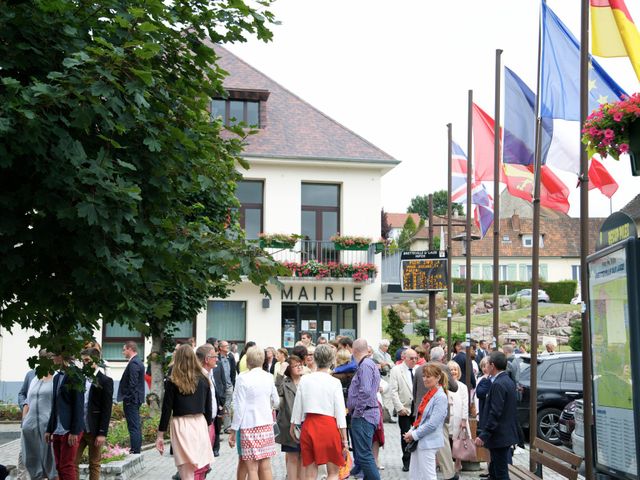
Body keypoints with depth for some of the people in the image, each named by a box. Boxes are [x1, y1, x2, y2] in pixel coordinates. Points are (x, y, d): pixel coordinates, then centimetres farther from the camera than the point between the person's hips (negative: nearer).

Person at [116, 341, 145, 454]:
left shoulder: (133, 363, -16)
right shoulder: (138, 362, 16)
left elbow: (132, 384, -21)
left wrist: (128, 398, -18)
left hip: (131, 399, -11)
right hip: (136, 399, 11)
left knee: (133, 426, -9)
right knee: (136, 426, 14)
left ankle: (135, 451, -9)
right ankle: (136, 450, 19)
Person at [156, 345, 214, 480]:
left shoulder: (172, 382, -4)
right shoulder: (203, 380, 4)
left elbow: (167, 409, -4)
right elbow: (208, 407, 9)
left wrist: (160, 435, 1)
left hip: (181, 425, -3)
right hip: (200, 424, 3)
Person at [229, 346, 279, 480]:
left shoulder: (242, 378, -10)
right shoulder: (269, 377, 2)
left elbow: (239, 407, -10)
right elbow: (276, 402, 13)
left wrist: (233, 430, -3)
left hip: (249, 425, -4)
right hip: (267, 424, 4)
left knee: (252, 468, 0)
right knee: (265, 466, 8)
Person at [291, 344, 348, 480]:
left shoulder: (304, 379, 1)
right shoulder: (334, 382, -5)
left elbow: (297, 406, 6)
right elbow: (340, 410, -4)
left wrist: (293, 425, 22)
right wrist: (344, 437, 3)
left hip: (309, 425, 3)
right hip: (329, 426, -2)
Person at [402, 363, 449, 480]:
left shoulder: (440, 397, -13)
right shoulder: (428, 395, 13)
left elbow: (432, 424, -19)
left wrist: (414, 435, -12)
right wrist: (411, 432, 2)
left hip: (429, 442, -9)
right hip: (418, 440, 9)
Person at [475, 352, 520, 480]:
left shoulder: (498, 384, -19)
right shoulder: (509, 381, 11)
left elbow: (495, 413, -24)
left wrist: (484, 435, -23)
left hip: (499, 436, -10)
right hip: (507, 434, 10)